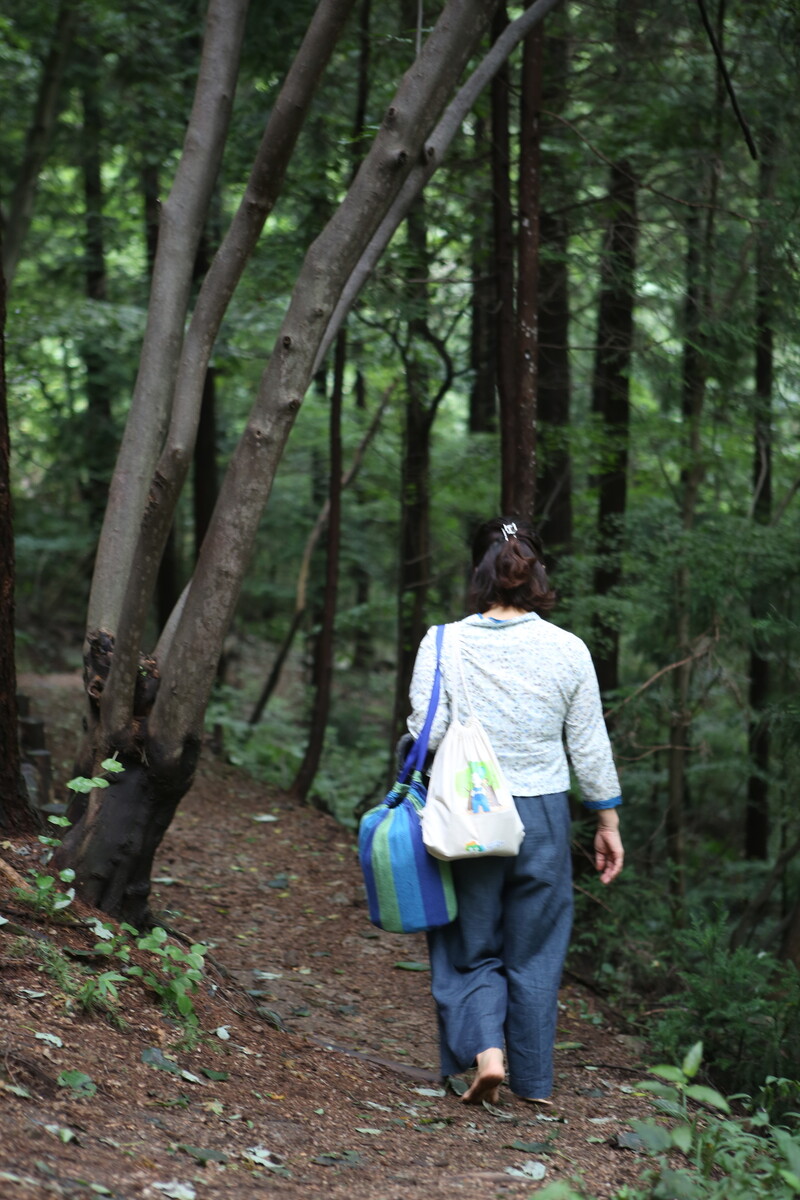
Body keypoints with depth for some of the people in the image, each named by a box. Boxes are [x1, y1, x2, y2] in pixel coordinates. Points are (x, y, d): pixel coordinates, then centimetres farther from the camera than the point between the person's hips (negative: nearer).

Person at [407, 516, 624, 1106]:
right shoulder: (569, 651, -3)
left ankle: (485, 1050, -8)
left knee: (468, 947, 12)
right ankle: (534, 1082, 20)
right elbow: (590, 747, 3)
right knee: (535, 953, 13)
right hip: (543, 816, 1)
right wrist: (608, 821, 13)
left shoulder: (442, 644, -8)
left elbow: (424, 733, -9)